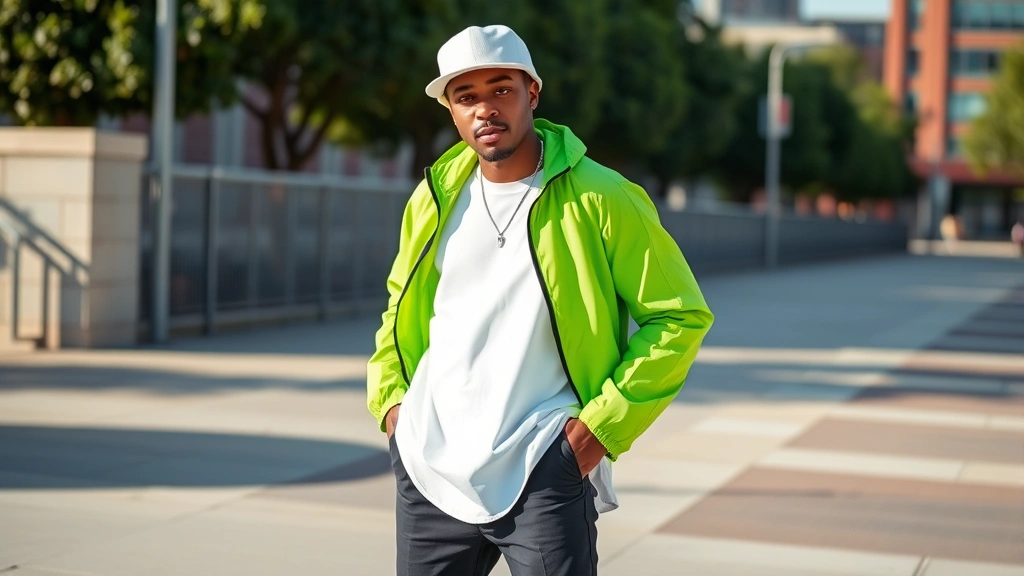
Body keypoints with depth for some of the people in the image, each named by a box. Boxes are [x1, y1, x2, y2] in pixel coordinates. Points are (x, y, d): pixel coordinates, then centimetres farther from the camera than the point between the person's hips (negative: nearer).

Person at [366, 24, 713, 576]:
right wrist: (388, 398, 9)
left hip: (543, 474, -5)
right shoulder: (434, 199, 8)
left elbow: (680, 315, -5)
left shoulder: (600, 199, -7)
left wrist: (605, 424, -10)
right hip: (429, 467, 5)